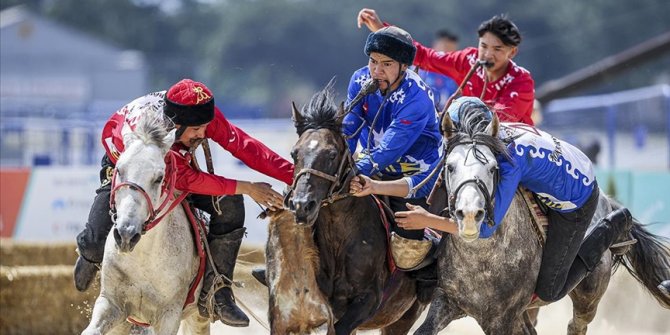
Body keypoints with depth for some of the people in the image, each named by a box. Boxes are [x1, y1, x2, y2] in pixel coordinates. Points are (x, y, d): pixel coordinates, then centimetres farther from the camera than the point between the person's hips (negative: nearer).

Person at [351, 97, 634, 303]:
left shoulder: (508, 162, -40)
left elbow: (486, 227, -42)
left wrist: (427, 221, -41)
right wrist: (374, 187, -20)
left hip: (575, 202, -8)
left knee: (549, 291, 2)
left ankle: (613, 228, 12)